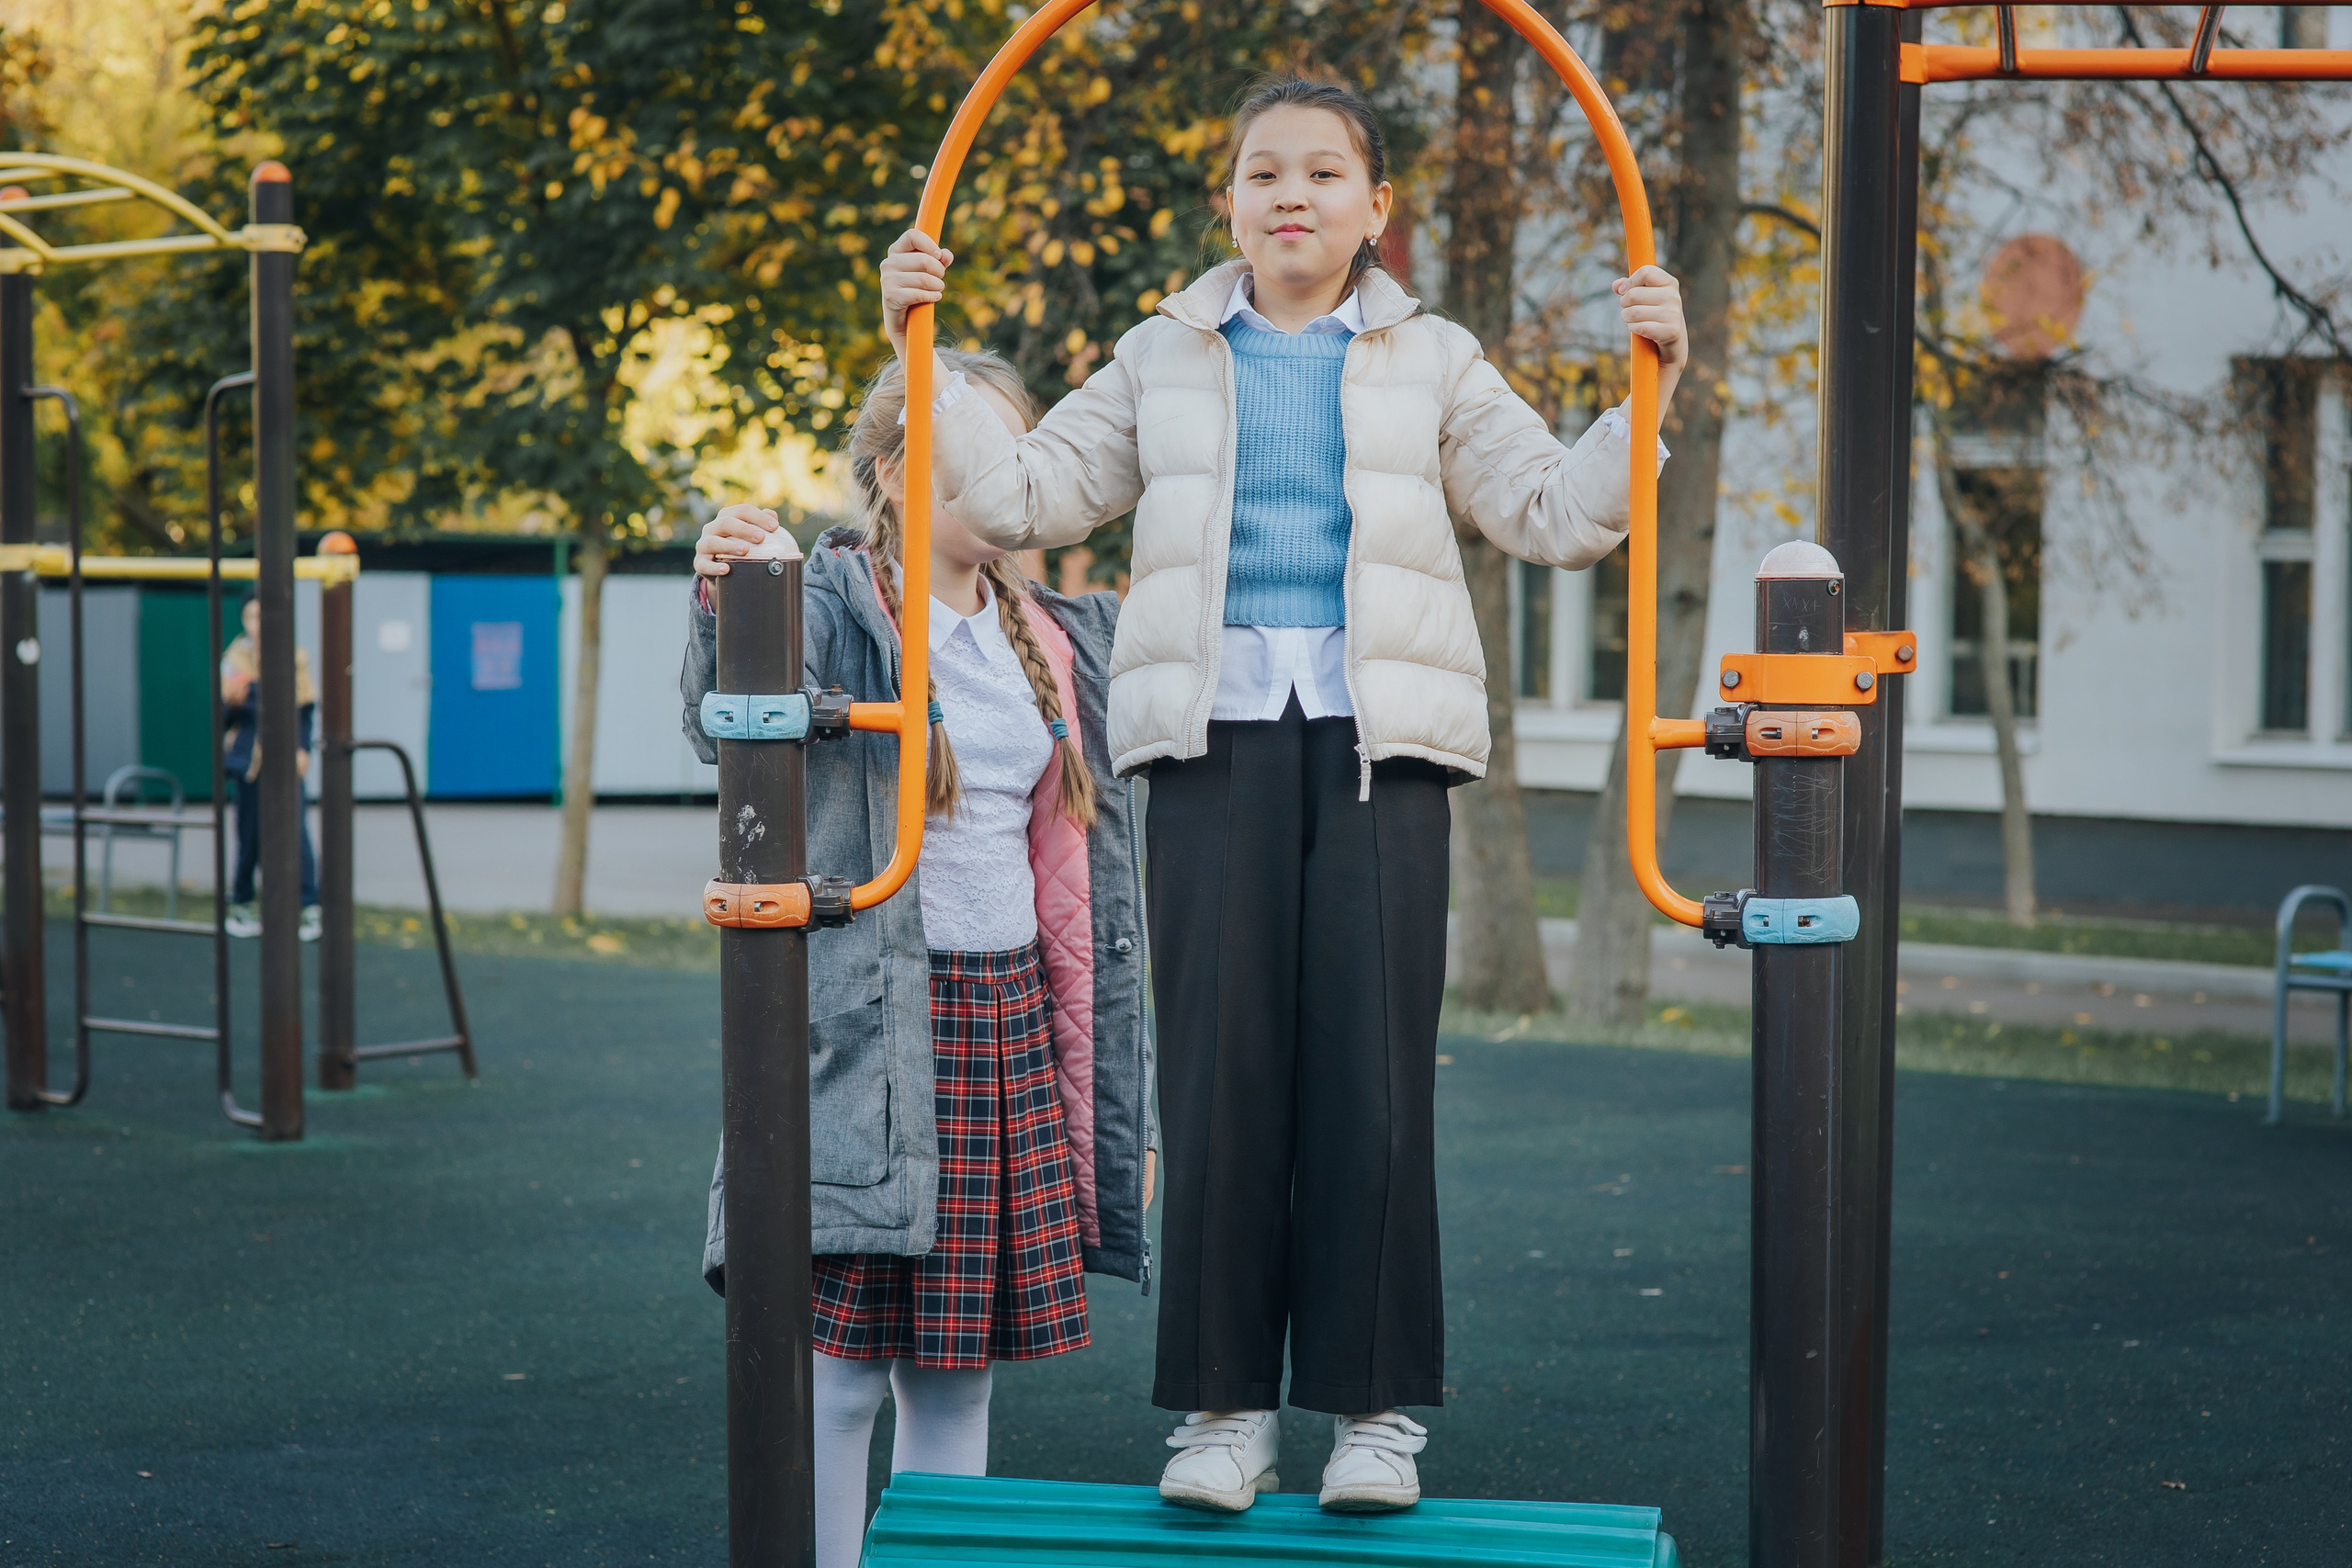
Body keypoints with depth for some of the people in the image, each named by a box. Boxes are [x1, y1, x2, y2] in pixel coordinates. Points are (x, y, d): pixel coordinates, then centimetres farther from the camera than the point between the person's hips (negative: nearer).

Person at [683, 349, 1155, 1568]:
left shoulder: (1054, 637, 15)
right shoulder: (834, 606, -5)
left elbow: (1086, 876, 18)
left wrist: (1120, 1104, 15)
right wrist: (720, 609, -51)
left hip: (1012, 1027, 6)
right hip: (869, 1024, -6)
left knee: (958, 1372, 10)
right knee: (838, 1365, -5)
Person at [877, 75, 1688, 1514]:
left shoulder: (1432, 364, 15)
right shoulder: (1166, 361, 16)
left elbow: (1551, 513, 12)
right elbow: (1024, 496, 16)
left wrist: (1648, 393, -1)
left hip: (1377, 742, -1)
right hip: (1220, 734, 1)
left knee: (1372, 1068, -5)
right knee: (1219, 1067, -3)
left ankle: (1379, 1405, 3)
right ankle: (1228, 1399, 5)